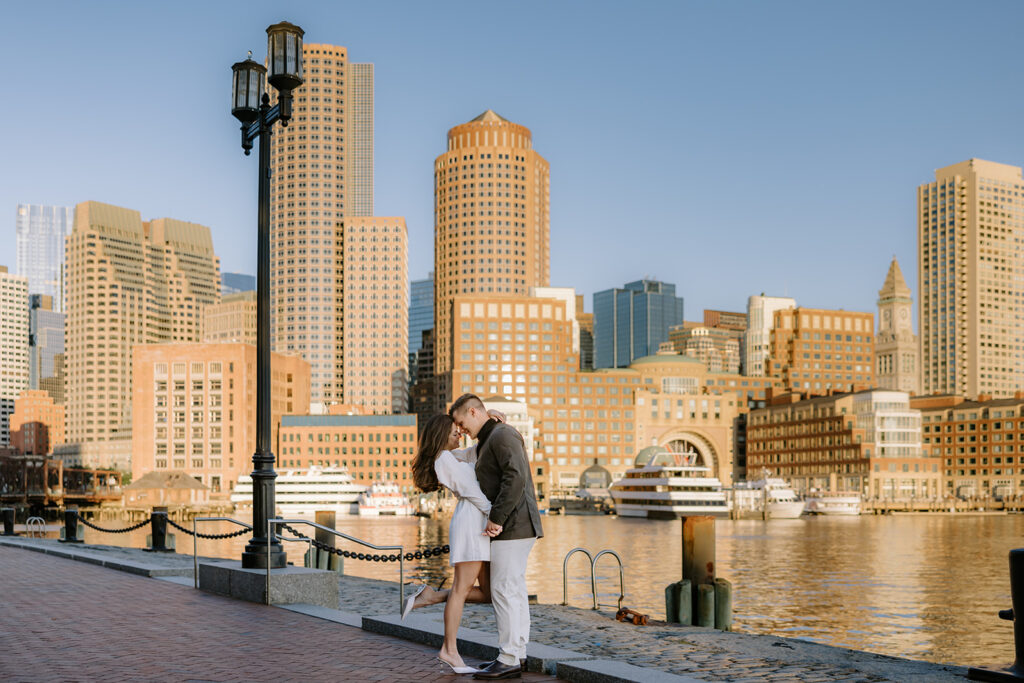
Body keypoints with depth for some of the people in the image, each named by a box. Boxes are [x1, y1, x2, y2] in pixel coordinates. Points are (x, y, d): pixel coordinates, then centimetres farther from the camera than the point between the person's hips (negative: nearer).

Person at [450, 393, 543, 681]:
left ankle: (508, 660, -5)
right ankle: (515, 656, 14)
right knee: (514, 591, 10)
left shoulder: (502, 435, -12)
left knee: (504, 590, -8)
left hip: (512, 526, -10)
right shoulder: (486, 443, 21)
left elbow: (516, 477, -24)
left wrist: (496, 518, -23)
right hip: (513, 528, 10)